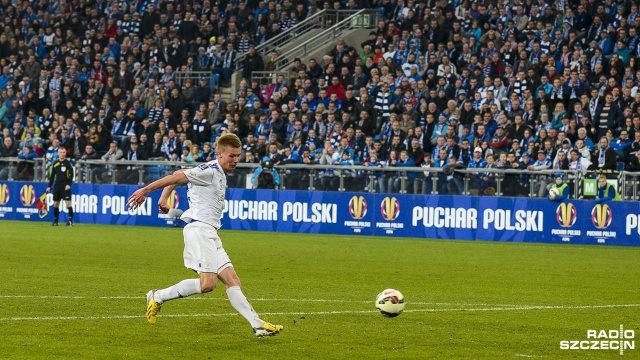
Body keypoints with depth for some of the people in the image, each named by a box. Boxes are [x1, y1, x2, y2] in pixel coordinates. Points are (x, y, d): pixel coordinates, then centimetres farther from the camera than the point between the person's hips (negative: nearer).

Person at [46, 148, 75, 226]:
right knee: (55, 203, 6)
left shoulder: (68, 163, -2)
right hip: (57, 185, 5)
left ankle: (71, 221, -11)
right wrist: (49, 186, 14)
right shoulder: (55, 163, 12)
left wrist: (69, 184, -17)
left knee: (68, 202, -12)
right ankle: (55, 221, 15)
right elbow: (52, 176, 18)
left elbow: (72, 174, -7)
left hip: (65, 186, -5)